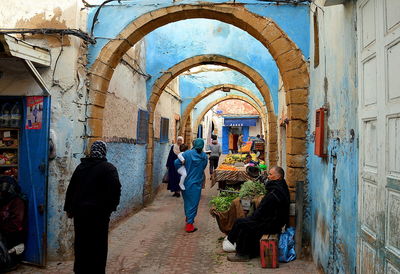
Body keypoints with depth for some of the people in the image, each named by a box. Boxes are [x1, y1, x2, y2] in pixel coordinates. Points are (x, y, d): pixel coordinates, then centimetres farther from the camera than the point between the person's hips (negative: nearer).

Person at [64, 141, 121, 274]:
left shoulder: (81, 166, 10)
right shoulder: (108, 168, -8)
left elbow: (71, 188, 12)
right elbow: (115, 189, -17)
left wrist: (69, 208, 18)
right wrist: (111, 206, -3)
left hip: (79, 210, 6)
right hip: (98, 212, -6)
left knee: (81, 242, 16)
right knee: (98, 244, 3)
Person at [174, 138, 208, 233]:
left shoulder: (187, 153, -9)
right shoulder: (204, 156, -5)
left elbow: (177, 163, -13)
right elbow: (203, 167, 5)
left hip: (186, 182, 1)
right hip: (197, 183, -1)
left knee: (187, 201, 20)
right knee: (193, 203, 6)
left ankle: (188, 219, 39)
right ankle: (189, 224, 6)